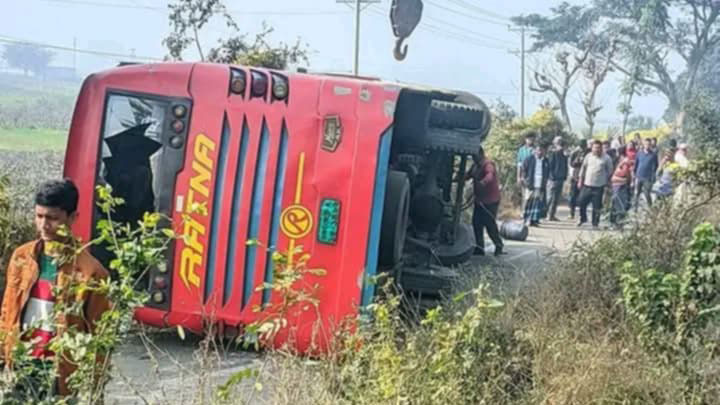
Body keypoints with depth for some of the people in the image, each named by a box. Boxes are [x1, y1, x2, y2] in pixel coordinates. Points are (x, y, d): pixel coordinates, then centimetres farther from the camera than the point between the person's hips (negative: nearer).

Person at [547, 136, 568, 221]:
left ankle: (552, 214, 14)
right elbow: (550, 166, -11)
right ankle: (550, 214, -1)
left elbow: (565, 166, 17)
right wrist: (552, 176, -16)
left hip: (561, 178, 7)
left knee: (557, 198, 9)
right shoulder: (553, 153, -8)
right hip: (554, 178, -7)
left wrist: (565, 176, 9)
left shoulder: (564, 154, 12)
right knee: (552, 197, -6)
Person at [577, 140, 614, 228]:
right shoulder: (588, 156, 6)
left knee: (597, 206, 0)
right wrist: (580, 180, 12)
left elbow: (610, 171, 5)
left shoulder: (606, 158, -2)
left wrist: (608, 182, 3)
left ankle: (595, 222, 13)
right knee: (582, 202, 4)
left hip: (599, 186, -3)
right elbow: (583, 168, 14)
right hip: (587, 184, 3)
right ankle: (583, 219, 26)